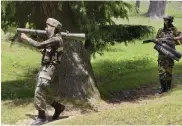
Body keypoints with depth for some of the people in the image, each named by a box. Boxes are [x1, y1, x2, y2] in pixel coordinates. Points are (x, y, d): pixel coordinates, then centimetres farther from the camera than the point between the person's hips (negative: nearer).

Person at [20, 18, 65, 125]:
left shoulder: (56, 39, -16)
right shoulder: (53, 39, 16)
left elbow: (39, 45, -22)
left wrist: (26, 38, -11)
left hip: (48, 69, -10)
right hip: (45, 68, 10)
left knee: (39, 92, -13)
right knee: (44, 92, 17)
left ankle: (42, 117, -7)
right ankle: (58, 107, 32)